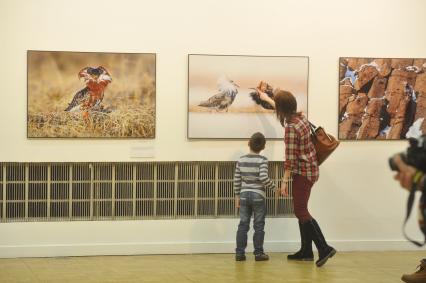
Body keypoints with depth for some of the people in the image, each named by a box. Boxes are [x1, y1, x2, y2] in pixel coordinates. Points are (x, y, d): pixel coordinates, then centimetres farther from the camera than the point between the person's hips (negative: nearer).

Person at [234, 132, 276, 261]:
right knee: (258, 225, 4)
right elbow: (263, 178, -20)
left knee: (243, 225, 6)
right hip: (258, 196, -4)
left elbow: (236, 179, 6)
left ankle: (240, 253, 6)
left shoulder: (241, 160, 4)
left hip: (244, 195, 4)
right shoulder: (262, 160, -9)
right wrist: (273, 187, -4)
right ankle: (259, 253, 6)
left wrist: (237, 196, 14)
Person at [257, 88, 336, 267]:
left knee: (300, 212, -6)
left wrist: (284, 181, -15)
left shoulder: (290, 128, -22)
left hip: (303, 172, -9)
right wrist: (267, 99, 42)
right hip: (310, 169, 9)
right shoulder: (300, 117, 5)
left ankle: (324, 249, -12)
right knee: (301, 210, 14)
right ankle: (306, 251, 17)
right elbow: (283, 110, 28)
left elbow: (290, 158, -21)